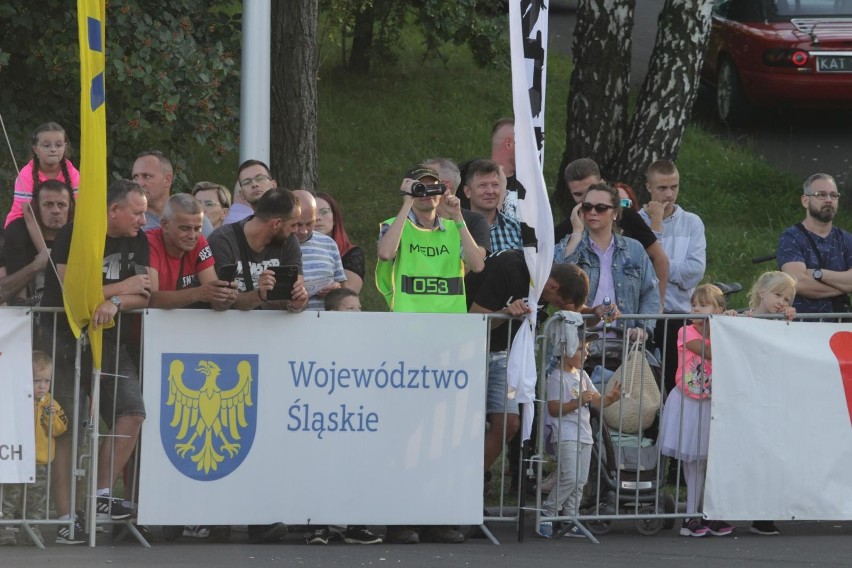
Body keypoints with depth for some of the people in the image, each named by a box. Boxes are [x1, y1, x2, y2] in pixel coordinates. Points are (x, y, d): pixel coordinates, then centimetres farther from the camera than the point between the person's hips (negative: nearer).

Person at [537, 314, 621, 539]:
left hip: (584, 435, 9)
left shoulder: (582, 375, 15)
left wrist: (611, 398, -4)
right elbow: (554, 408, -16)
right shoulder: (557, 377, -9)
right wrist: (578, 402, -25)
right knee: (570, 477, -17)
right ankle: (546, 514, -6)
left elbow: (597, 401, 17)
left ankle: (570, 521, 12)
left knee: (580, 481, 7)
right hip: (565, 435, -9)